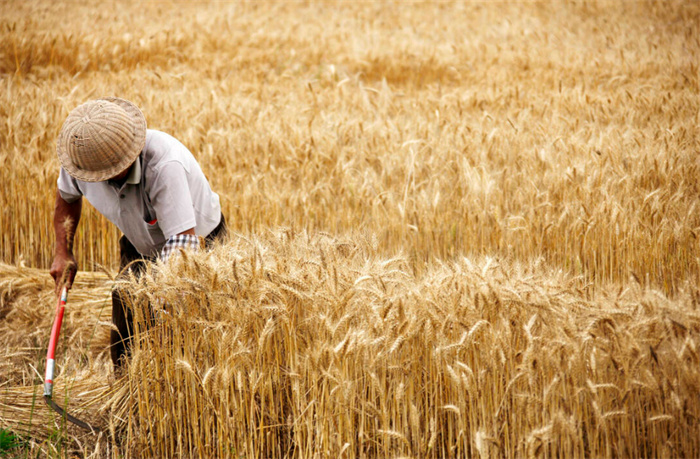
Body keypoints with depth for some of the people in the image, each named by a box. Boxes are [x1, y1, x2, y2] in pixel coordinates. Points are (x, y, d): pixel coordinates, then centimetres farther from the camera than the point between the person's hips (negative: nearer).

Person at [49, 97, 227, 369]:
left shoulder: (164, 165, -41)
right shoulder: (80, 155, -22)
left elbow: (183, 245, -42)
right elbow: (66, 195, 6)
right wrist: (63, 252, -2)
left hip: (201, 243, -5)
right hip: (139, 245, 5)